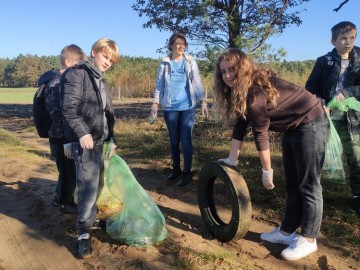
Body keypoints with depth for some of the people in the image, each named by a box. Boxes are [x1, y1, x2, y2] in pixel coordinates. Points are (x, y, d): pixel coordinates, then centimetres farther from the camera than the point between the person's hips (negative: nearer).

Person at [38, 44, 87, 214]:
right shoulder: (56, 83, -19)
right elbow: (56, 112, -24)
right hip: (62, 138, -9)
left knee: (69, 170, 21)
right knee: (68, 171, 6)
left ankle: (60, 198, 39)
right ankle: (66, 204, 24)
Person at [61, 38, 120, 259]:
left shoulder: (101, 81, 20)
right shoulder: (77, 73, -7)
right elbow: (69, 107, -16)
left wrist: (111, 137, 19)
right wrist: (82, 133, -23)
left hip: (100, 140, 8)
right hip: (85, 140, -8)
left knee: (97, 185, 14)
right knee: (89, 186, -9)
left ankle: (91, 218, 31)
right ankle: (84, 233, 1)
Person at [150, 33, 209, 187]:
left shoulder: (190, 62, 6)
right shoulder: (164, 64, 6)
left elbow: (197, 83, 4)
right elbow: (159, 85, 5)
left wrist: (203, 101, -3)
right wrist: (155, 103, -6)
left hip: (188, 107, -1)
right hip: (170, 108, 1)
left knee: (186, 140, -3)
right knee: (174, 140, 10)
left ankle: (187, 172, 6)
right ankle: (176, 169, 25)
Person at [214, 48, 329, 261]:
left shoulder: (256, 92, -26)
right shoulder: (241, 91, 2)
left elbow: (260, 133, -21)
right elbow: (240, 124, 5)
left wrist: (267, 171, -14)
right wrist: (232, 159, 4)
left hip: (311, 124, -10)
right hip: (293, 128, 10)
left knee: (308, 185, -3)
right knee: (292, 184, 13)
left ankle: (308, 239, 9)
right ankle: (287, 232, 23)